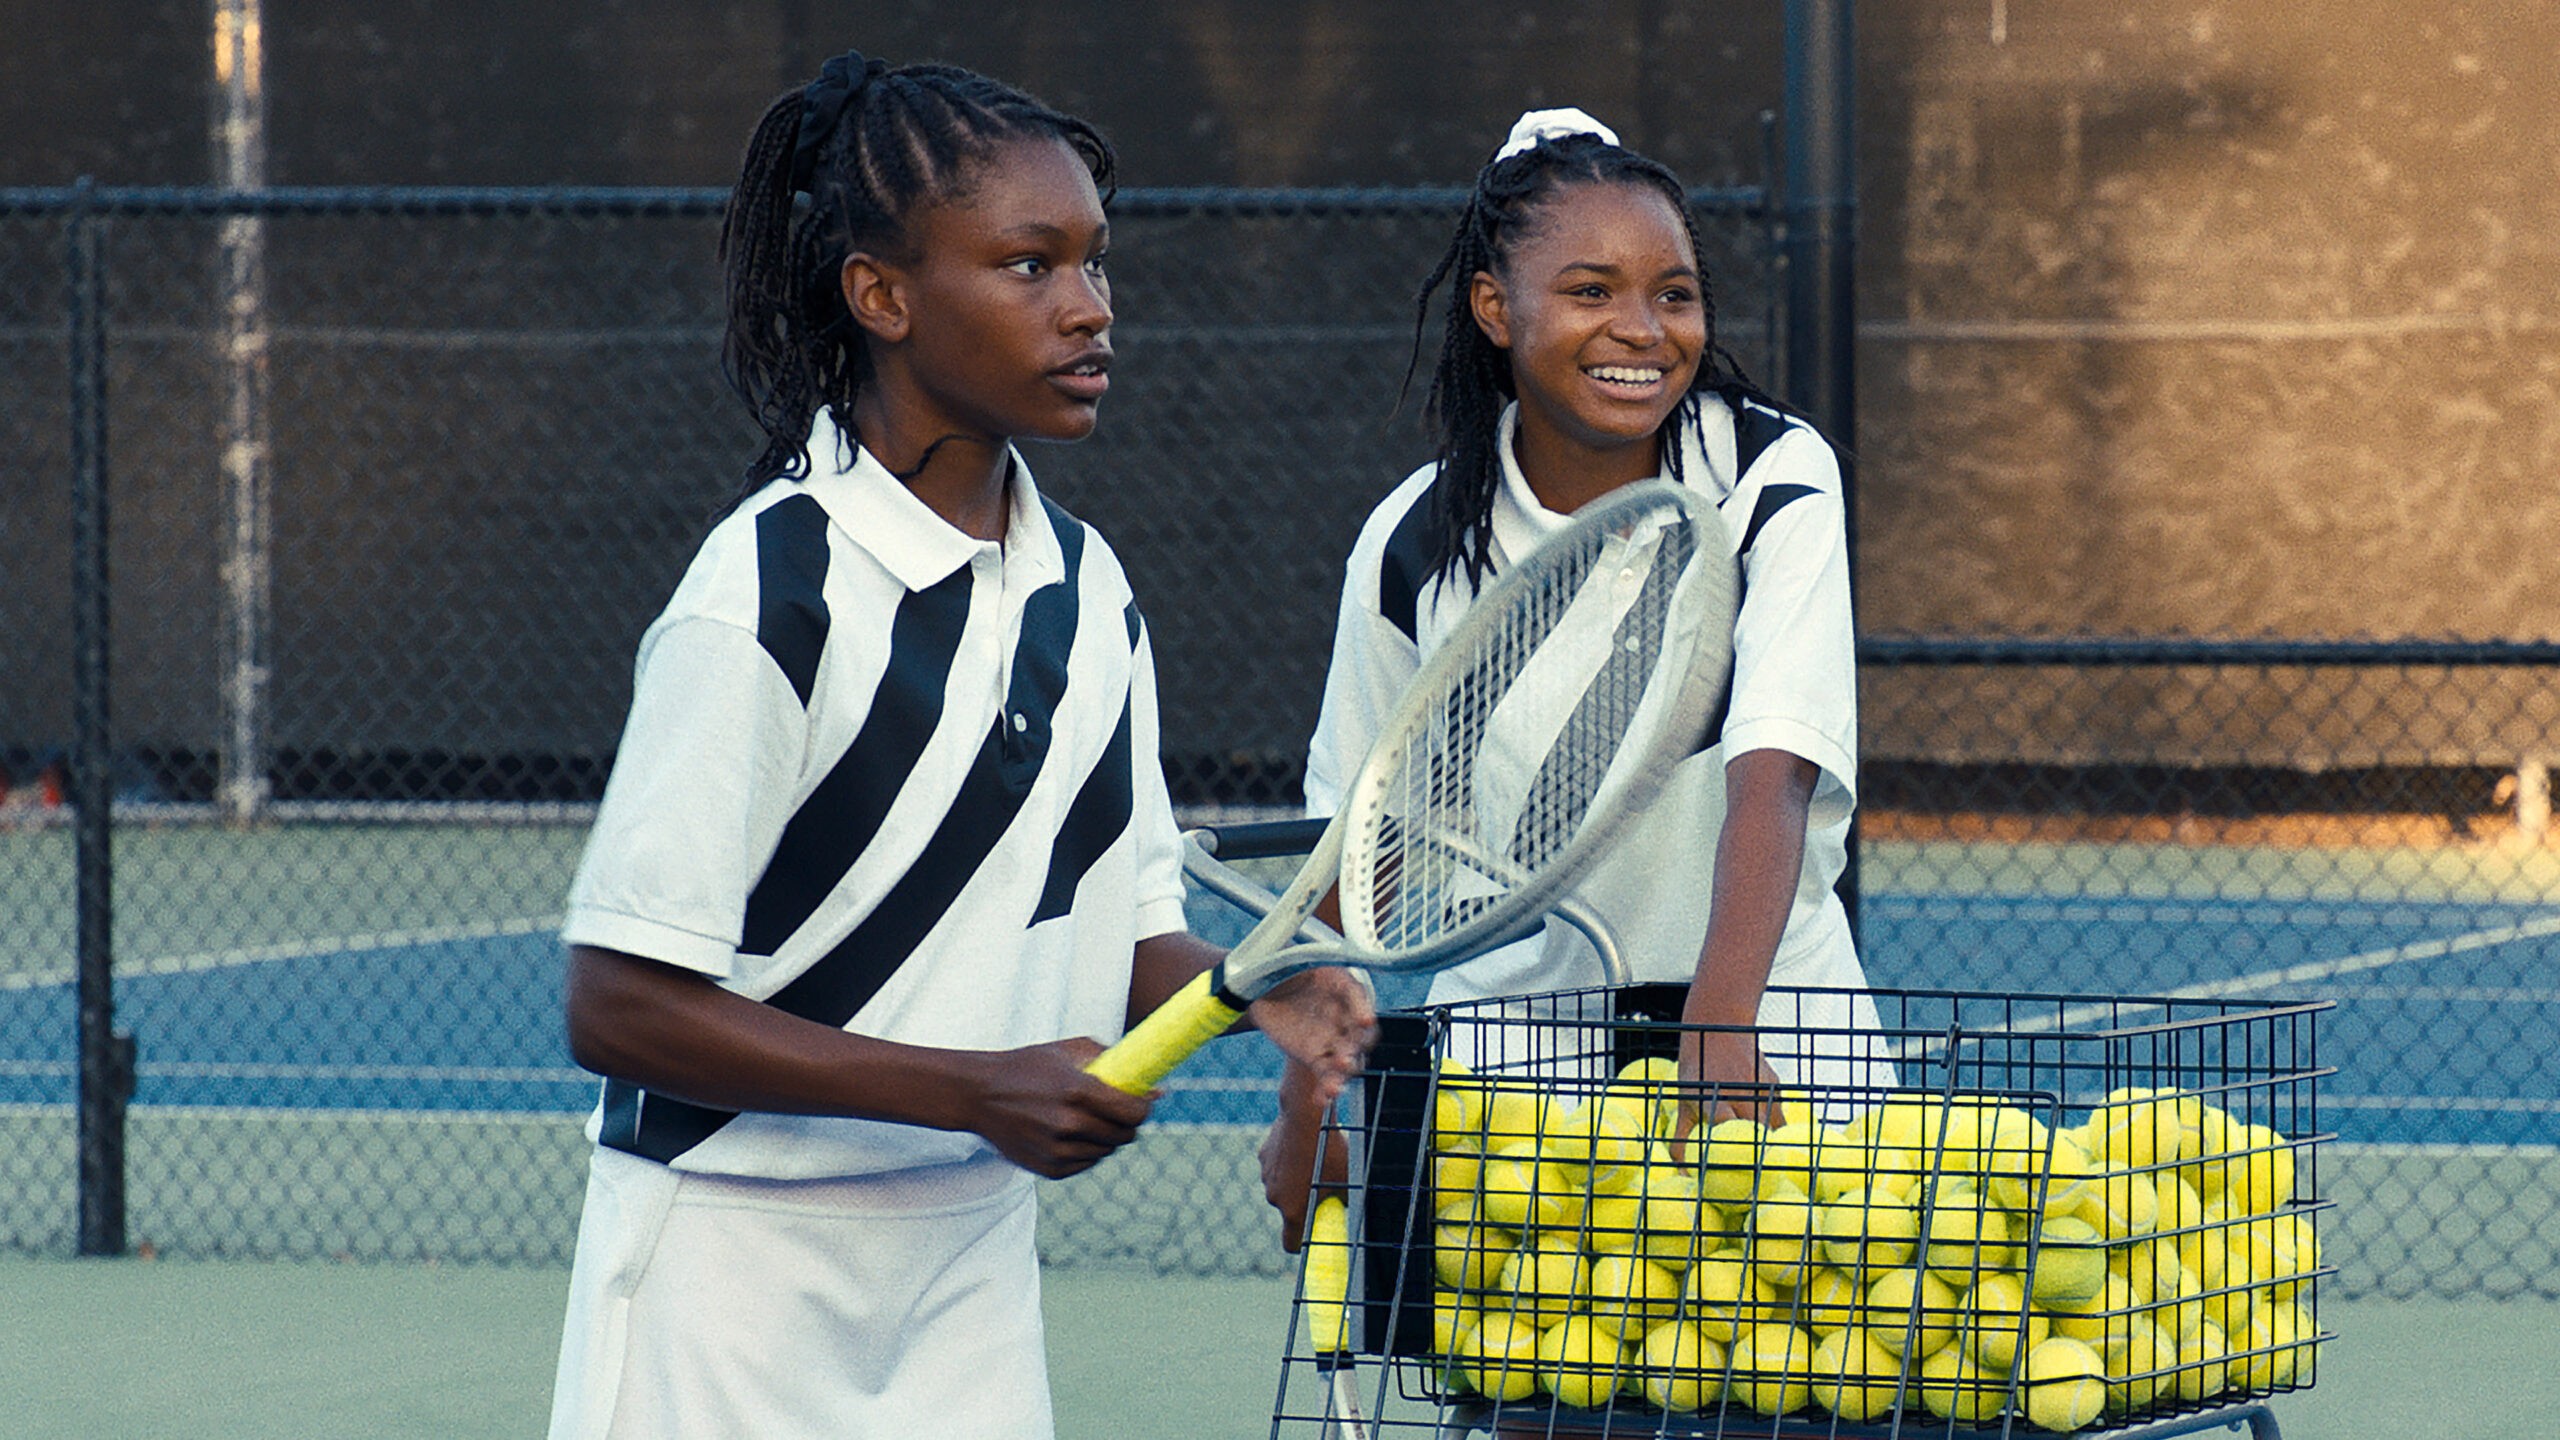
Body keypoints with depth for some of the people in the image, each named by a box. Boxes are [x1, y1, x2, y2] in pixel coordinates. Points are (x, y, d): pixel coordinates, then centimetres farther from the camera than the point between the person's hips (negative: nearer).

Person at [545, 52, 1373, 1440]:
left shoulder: (1088, 588, 6)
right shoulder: (771, 593, -16)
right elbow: (619, 1009, -18)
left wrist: (1251, 991, -9)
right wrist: (977, 1091, -22)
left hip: (974, 1273, 6)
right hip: (740, 1266, -6)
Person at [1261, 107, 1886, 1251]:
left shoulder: (1777, 479, -11)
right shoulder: (1413, 545, -5)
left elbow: (1773, 772, -23)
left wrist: (1719, 1025, -38)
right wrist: (1306, 1109, 3)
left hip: (1768, 1034, -1)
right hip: (1511, 1030, 1)